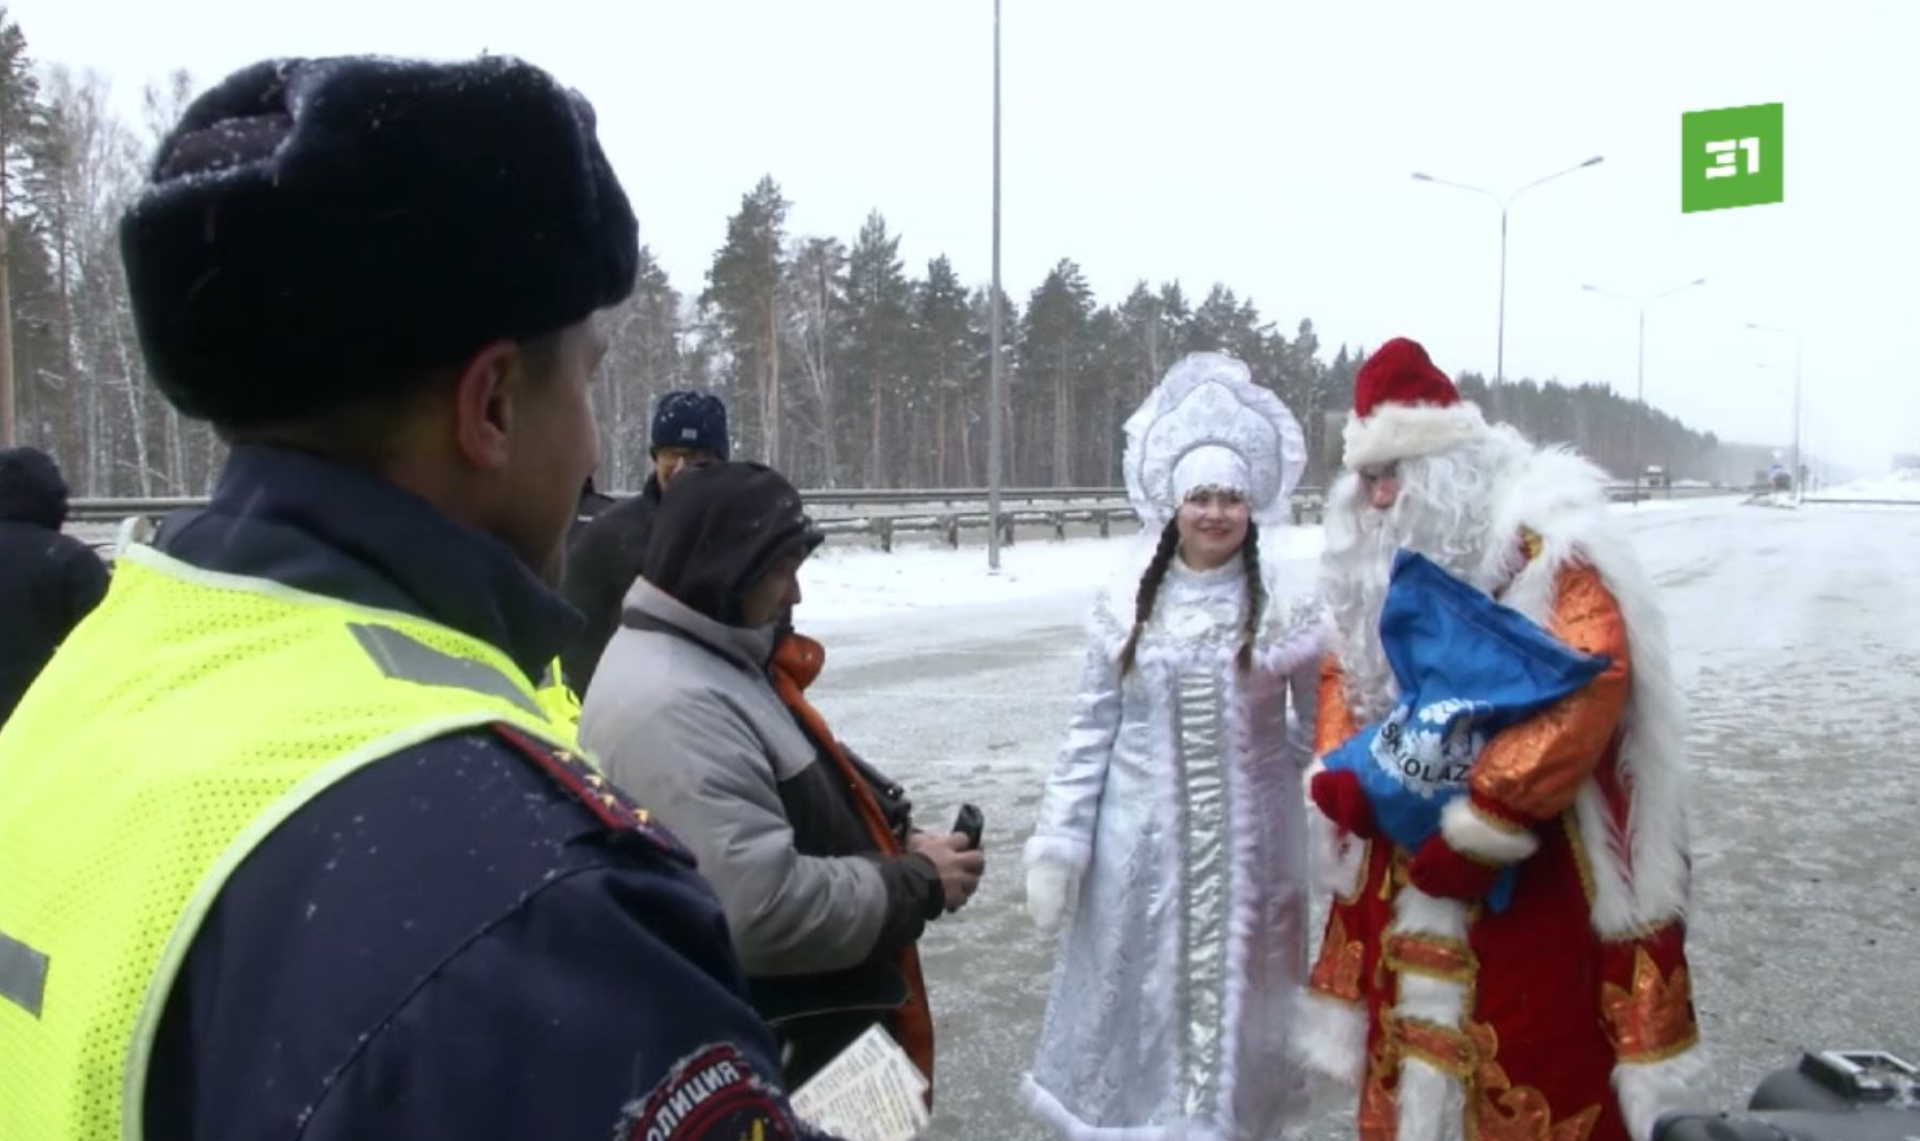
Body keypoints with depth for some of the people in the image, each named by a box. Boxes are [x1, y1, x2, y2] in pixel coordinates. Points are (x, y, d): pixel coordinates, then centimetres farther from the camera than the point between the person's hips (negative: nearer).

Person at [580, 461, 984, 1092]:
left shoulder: (719, 659, 5)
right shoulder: (673, 707, -29)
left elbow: (800, 804, 15)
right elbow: (763, 909, -33)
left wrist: (895, 839, -3)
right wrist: (917, 884, -19)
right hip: (759, 1063, -10)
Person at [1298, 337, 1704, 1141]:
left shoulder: (1543, 544, -14)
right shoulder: (1382, 561, 9)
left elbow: (1587, 686, -25)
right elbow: (1346, 675, 16)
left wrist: (1481, 825, -25)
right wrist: (1340, 773, -3)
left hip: (1530, 868, -7)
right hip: (1405, 860, 7)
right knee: (1410, 1059, 16)